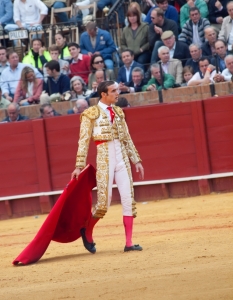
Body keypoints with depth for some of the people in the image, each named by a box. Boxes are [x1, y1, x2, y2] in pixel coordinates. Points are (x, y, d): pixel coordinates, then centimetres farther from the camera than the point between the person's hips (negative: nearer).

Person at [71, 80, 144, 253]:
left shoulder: (118, 112, 13)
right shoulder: (91, 114, -3)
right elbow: (84, 141, -5)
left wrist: (136, 160, 15)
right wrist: (79, 166, -9)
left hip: (122, 159, 5)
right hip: (104, 160, -5)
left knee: (128, 200, -1)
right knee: (104, 203, -7)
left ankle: (129, 243, 2)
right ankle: (87, 232, 19)